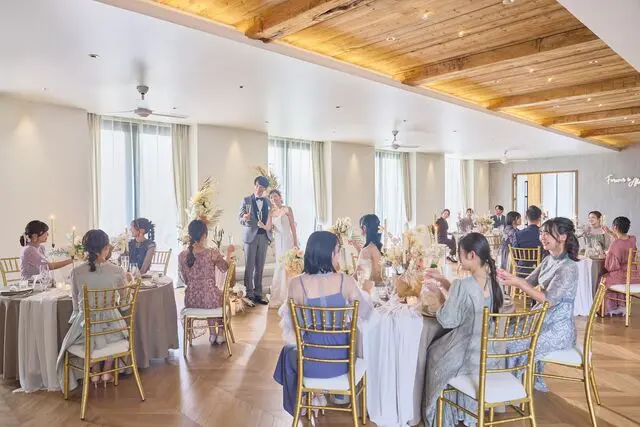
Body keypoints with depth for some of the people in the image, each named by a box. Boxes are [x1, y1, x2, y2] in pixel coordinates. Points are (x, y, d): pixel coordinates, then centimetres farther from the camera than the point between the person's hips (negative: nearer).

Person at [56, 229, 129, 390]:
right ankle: (106, 372, 33)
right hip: (111, 323, 0)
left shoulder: (76, 272, -9)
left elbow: (76, 304, 4)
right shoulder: (117, 271, -12)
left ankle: (94, 372, 33)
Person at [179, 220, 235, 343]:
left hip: (191, 300, 3)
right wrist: (229, 253, 21)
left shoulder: (182, 255, -6)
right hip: (210, 299, -3)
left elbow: (185, 280, 6)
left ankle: (212, 334, 38)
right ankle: (220, 334, 37)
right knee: (222, 295, 33)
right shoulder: (213, 253, -14)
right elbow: (225, 268, 6)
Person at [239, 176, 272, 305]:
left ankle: (258, 294, 12)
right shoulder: (246, 200, 2)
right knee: (249, 267, -2)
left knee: (260, 267, 6)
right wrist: (244, 218, -27)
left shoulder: (268, 202, 11)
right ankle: (249, 294, 3)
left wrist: (270, 236, 8)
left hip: (264, 237, 3)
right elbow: (240, 220, -4)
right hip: (250, 236, -3)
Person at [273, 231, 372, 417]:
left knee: (288, 352, 35)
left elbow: (292, 324, -6)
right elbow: (364, 313, -1)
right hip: (341, 360, 1)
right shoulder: (345, 280, -16)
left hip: (311, 362, -1)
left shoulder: (296, 283, -18)